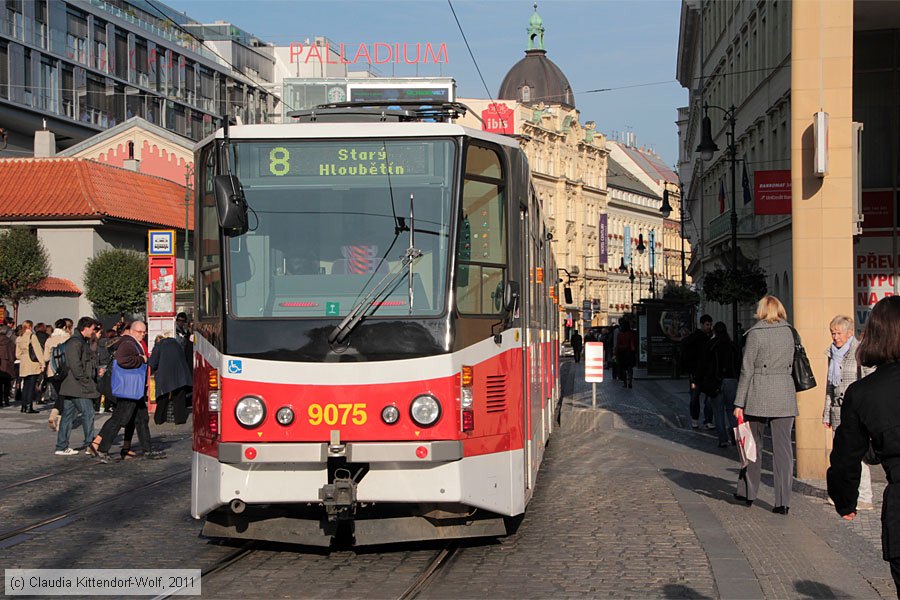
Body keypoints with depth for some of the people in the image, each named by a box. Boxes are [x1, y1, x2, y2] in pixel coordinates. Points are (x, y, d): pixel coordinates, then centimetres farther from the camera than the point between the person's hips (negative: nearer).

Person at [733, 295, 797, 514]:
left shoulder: (755, 333, -6)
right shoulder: (789, 332, 6)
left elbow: (747, 369, -6)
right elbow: (790, 364, 14)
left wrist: (739, 403, -3)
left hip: (759, 394, -3)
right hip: (785, 395, 3)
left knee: (753, 444, 13)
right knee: (783, 446, 1)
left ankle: (748, 492, 22)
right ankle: (783, 500, -3)